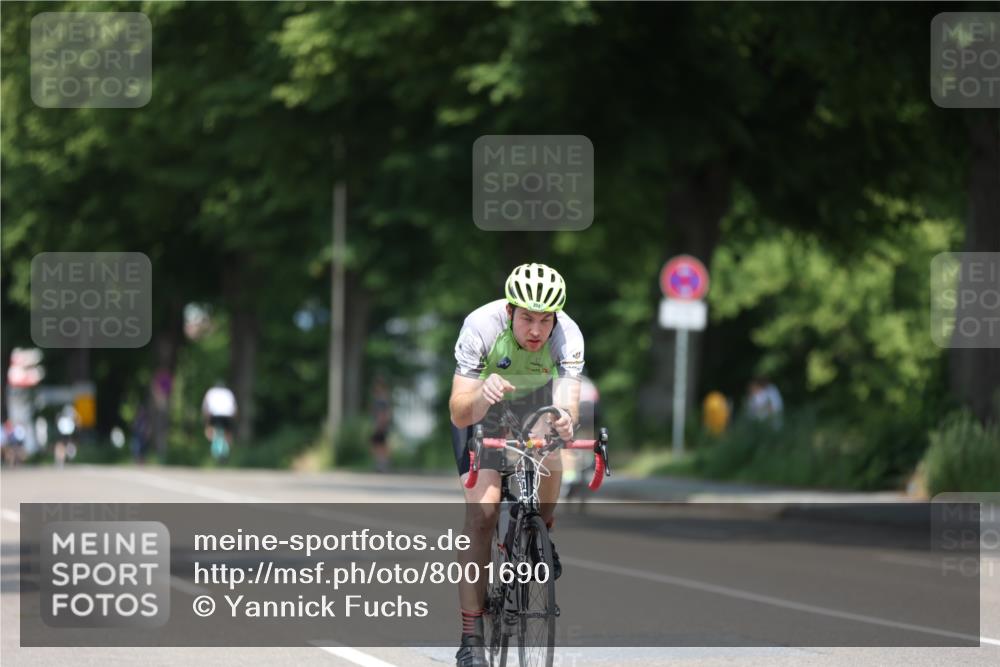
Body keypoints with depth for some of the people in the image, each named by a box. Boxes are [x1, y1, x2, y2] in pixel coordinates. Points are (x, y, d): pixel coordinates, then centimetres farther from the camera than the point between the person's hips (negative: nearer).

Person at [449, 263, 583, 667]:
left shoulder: (567, 336, -32)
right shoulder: (481, 326, -35)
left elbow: (567, 405, -40)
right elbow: (460, 414, -37)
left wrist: (563, 421, -63)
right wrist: (481, 395, -58)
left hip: (535, 402, 3)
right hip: (480, 409, -3)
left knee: (549, 451, -28)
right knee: (482, 512, -18)